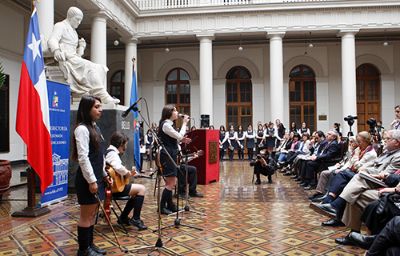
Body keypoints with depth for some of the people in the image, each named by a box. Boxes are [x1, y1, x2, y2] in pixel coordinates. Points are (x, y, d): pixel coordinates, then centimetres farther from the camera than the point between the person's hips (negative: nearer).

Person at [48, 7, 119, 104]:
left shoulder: (74, 32, 29)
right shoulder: (60, 26, 5)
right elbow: (51, 40, -14)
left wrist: (81, 47, 6)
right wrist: (56, 50, -34)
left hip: (74, 58, 8)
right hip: (65, 59, -8)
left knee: (100, 69, -10)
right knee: (90, 67, -27)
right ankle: (104, 97, -32)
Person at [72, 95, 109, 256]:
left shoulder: (95, 127, 13)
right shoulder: (82, 129, -15)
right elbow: (83, 158, -21)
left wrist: (104, 175, 18)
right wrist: (91, 180, -21)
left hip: (96, 176, 9)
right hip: (87, 178, -9)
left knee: (93, 213, 16)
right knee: (86, 215, 2)